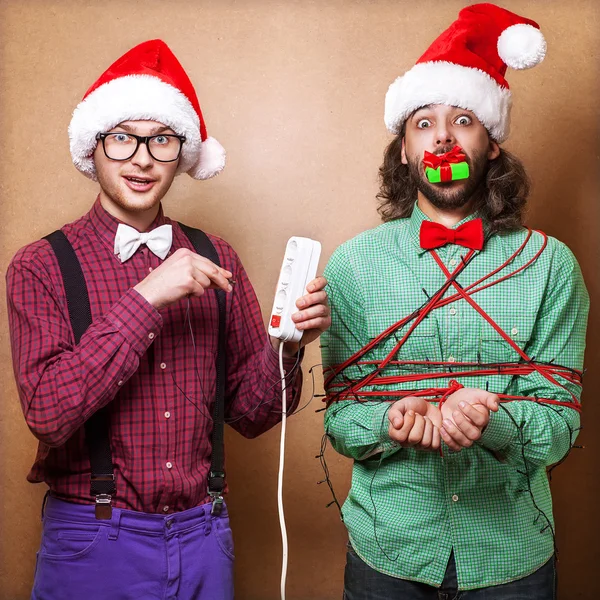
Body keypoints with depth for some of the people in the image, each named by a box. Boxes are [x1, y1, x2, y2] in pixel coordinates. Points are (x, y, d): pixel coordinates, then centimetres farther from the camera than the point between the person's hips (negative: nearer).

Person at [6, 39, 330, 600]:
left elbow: (248, 414, 4)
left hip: (202, 538, 3)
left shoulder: (214, 260, 2)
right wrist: (145, 299, -23)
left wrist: (287, 344, -15)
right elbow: (48, 413, -20)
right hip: (93, 544, -3)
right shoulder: (41, 267, -7)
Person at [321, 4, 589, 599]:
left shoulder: (550, 266, -6)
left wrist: (495, 422, -27)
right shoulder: (353, 265, -5)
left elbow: (561, 424, -7)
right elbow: (337, 416, -4)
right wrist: (390, 422, -24)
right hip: (386, 550, 0)